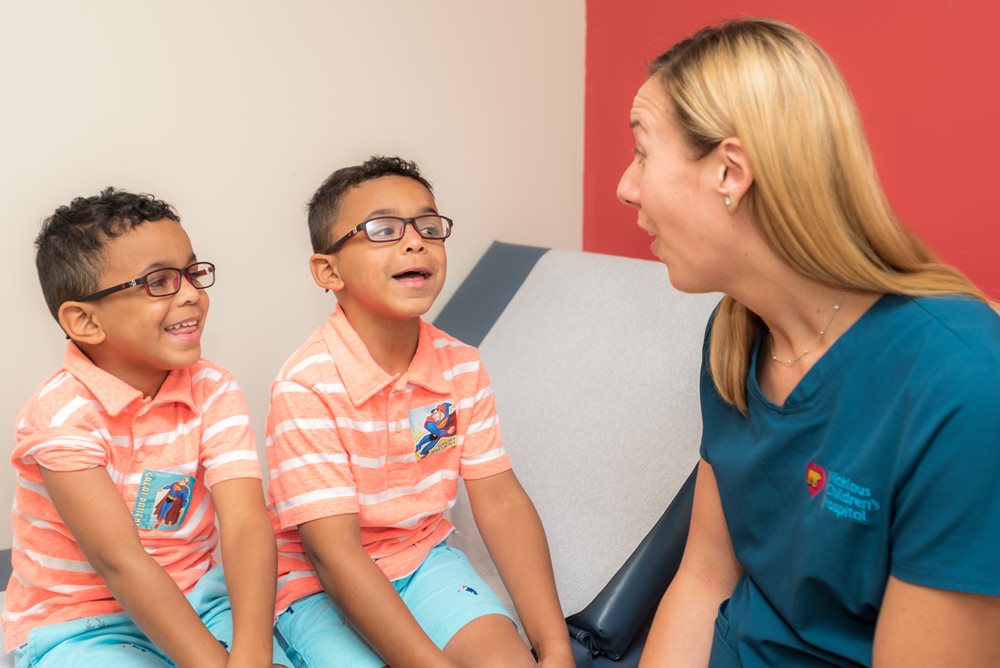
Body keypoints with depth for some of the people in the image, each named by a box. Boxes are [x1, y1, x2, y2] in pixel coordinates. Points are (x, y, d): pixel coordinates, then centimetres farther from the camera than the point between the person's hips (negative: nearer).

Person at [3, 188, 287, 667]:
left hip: (195, 600, 2)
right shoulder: (63, 412, -19)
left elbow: (246, 524, -19)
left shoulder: (214, 391, -7)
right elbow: (119, 563, -25)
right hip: (78, 627, -2)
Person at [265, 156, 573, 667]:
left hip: (424, 557, 4)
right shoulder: (306, 387, -23)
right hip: (320, 585, -4)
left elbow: (501, 501, -6)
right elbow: (334, 552, -25)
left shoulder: (462, 367, -5)